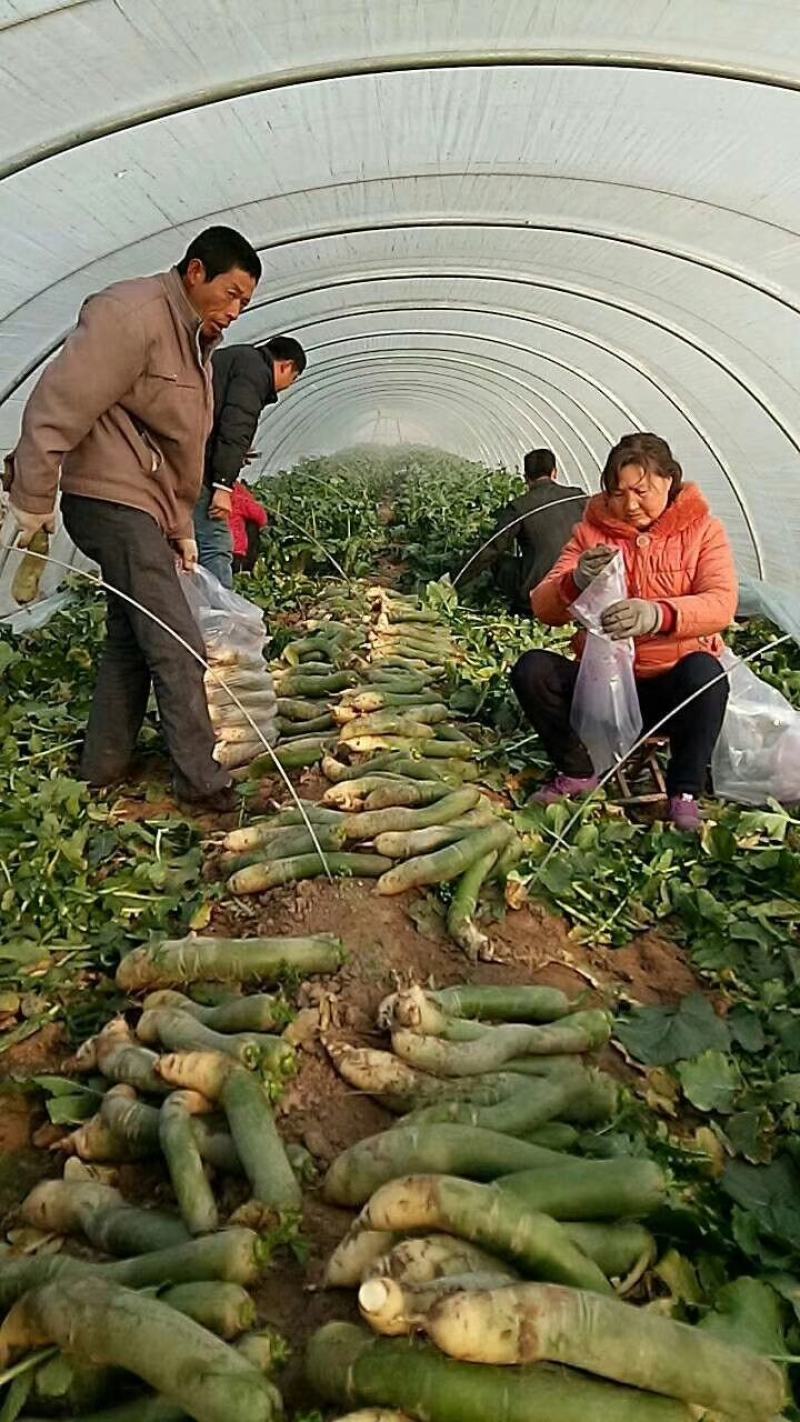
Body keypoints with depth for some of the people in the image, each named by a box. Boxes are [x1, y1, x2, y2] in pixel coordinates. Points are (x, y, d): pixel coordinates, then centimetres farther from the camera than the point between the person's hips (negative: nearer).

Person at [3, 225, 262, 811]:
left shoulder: (194, 340, 19)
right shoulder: (132, 314, -12)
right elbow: (55, 407, -18)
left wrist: (182, 529, 19)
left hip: (146, 509, 10)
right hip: (112, 499, -10)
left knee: (131, 638, 13)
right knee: (178, 646, -11)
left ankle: (103, 766, 24)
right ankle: (201, 778, -2)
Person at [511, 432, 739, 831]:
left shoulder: (702, 529, 1)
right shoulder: (592, 530, 5)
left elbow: (721, 603, -18)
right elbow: (544, 608, -4)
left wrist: (659, 614, -39)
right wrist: (576, 582, -28)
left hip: (675, 684, -2)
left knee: (704, 671, -35)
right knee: (532, 669, -22)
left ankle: (685, 794, -15)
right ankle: (577, 772, -1)